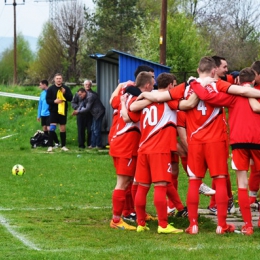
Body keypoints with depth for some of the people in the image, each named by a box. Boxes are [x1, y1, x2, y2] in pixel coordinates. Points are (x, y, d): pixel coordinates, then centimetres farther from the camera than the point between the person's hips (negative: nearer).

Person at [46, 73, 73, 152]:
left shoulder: (66, 88, 5)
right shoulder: (50, 89, 0)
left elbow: (70, 98, 0)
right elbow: (47, 100, -2)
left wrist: (65, 93, -16)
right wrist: (54, 101, -20)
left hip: (63, 111, 2)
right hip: (54, 111, -2)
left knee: (63, 128, 8)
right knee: (52, 128, -11)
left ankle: (63, 146, 16)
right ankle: (50, 146, -10)